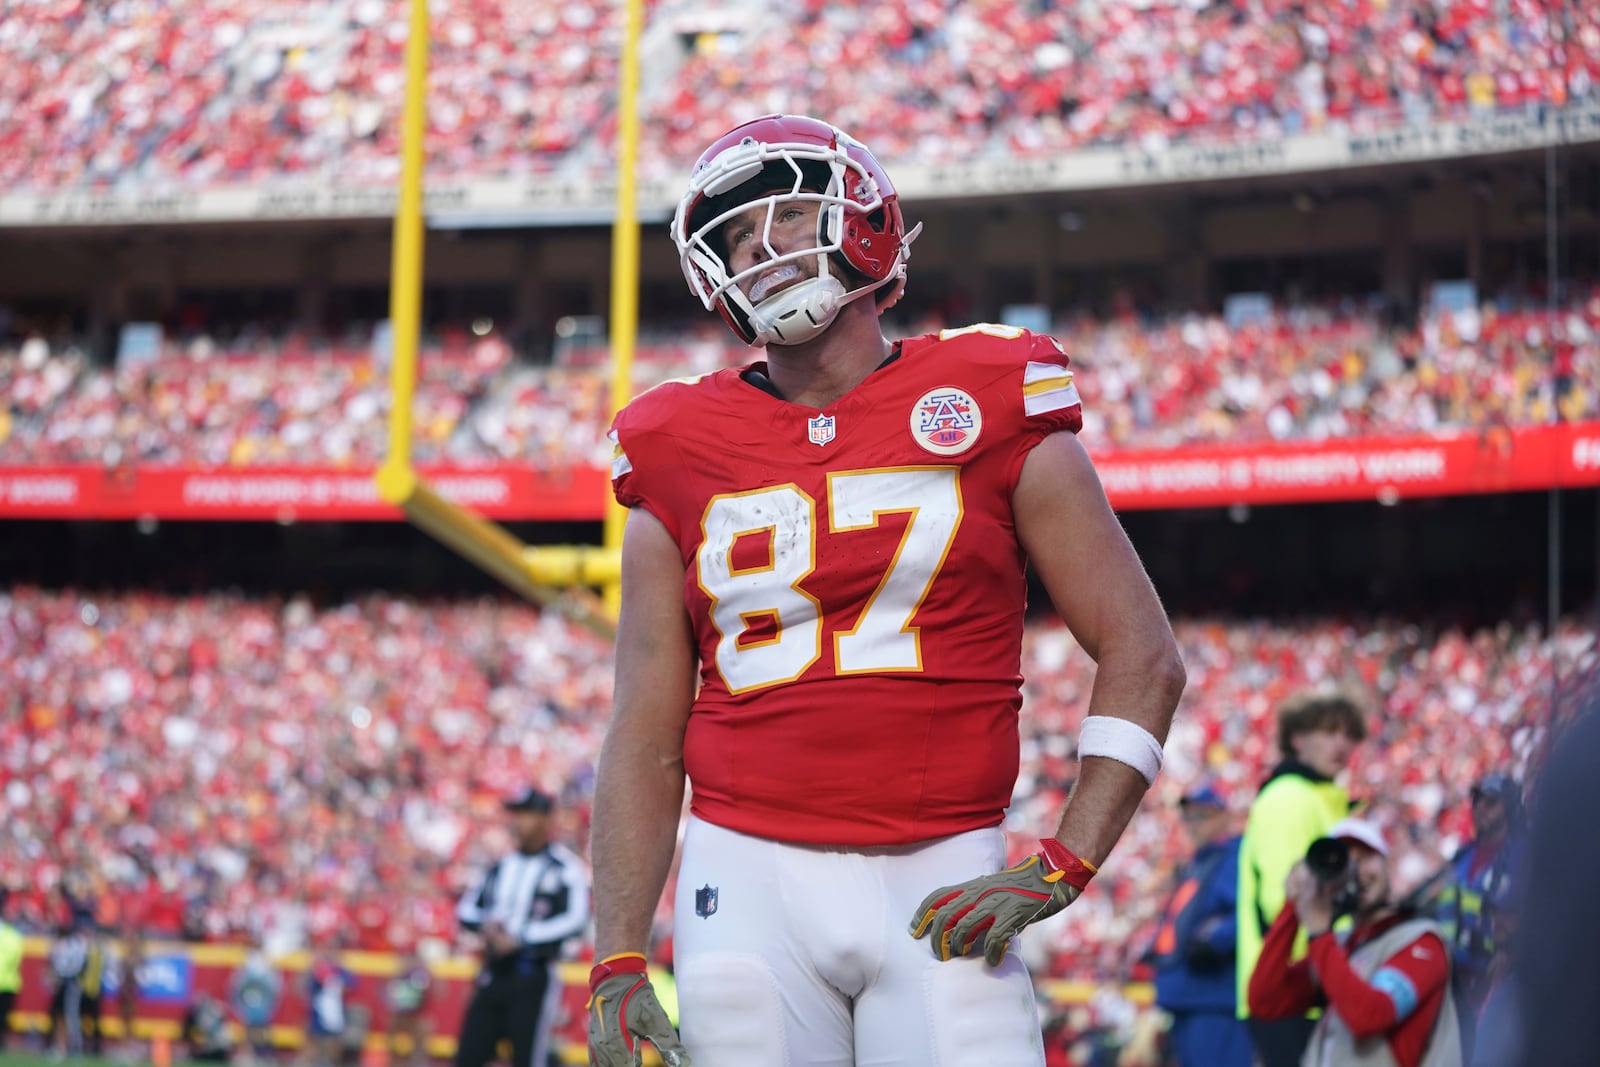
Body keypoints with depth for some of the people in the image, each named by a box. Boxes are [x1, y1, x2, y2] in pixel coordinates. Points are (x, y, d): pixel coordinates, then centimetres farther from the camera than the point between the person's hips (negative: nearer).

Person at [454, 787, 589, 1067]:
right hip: (493, 975, 7)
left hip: (533, 978, -7)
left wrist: (520, 939, -19)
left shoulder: (564, 868, -5)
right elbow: (467, 908, 18)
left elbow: (575, 920, -17)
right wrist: (485, 924, -6)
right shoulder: (502, 866, 15)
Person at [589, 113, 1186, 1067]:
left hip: (942, 890, -1)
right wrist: (617, 963, 3)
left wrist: (1062, 869, -6)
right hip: (751, 883, 2)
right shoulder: (686, 461, 9)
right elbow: (645, 743, 11)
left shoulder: (991, 417, 3)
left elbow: (1144, 658, 4)